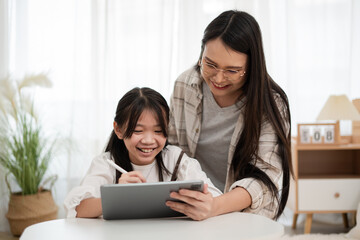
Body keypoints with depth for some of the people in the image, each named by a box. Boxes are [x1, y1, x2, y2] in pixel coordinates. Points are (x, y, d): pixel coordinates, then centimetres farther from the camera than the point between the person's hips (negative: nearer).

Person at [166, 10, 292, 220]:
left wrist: (216, 206, -39)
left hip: (244, 214, -2)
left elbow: (264, 177, -21)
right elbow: (172, 148, 8)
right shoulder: (185, 85, -2)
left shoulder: (270, 105, -14)